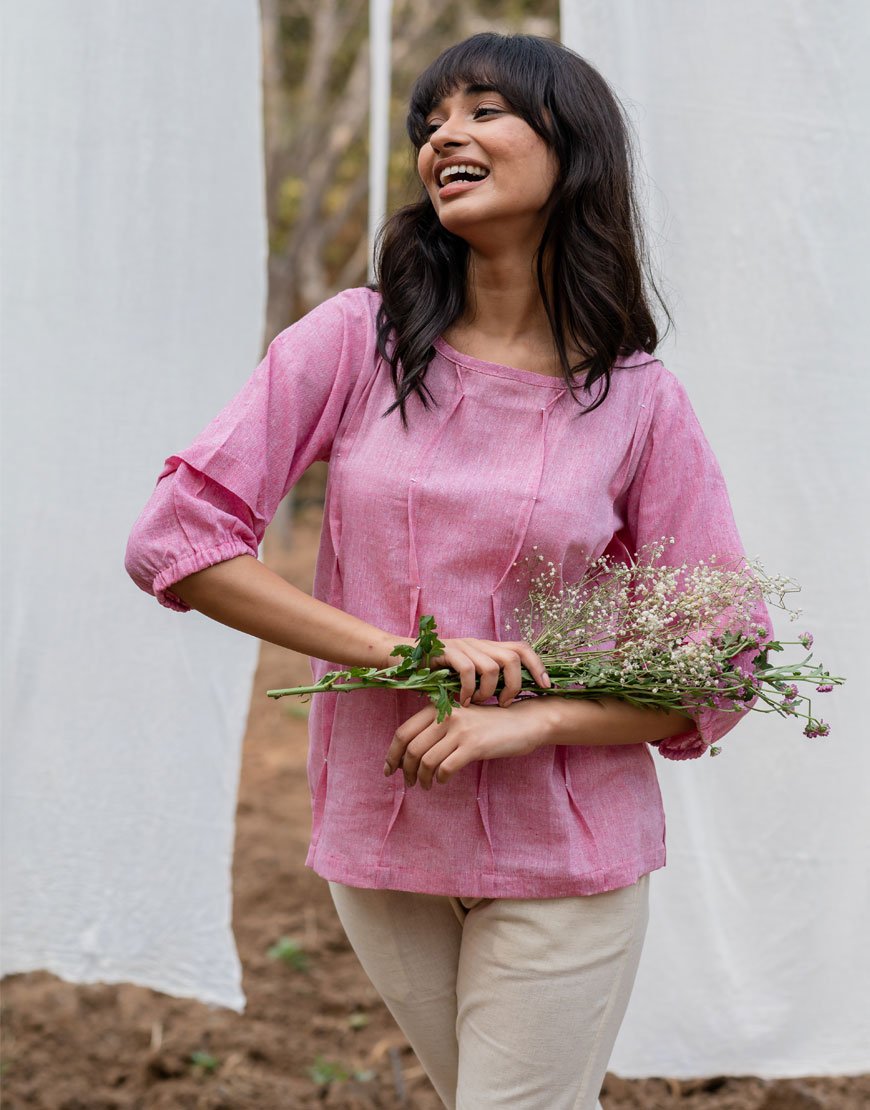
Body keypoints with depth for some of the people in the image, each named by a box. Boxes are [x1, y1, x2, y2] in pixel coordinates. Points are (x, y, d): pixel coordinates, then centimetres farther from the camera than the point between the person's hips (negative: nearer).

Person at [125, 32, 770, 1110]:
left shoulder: (639, 400, -6)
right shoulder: (356, 342, -5)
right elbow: (173, 538, -10)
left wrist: (528, 722, -18)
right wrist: (402, 649, -16)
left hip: (564, 856, -2)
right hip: (379, 840, 2)